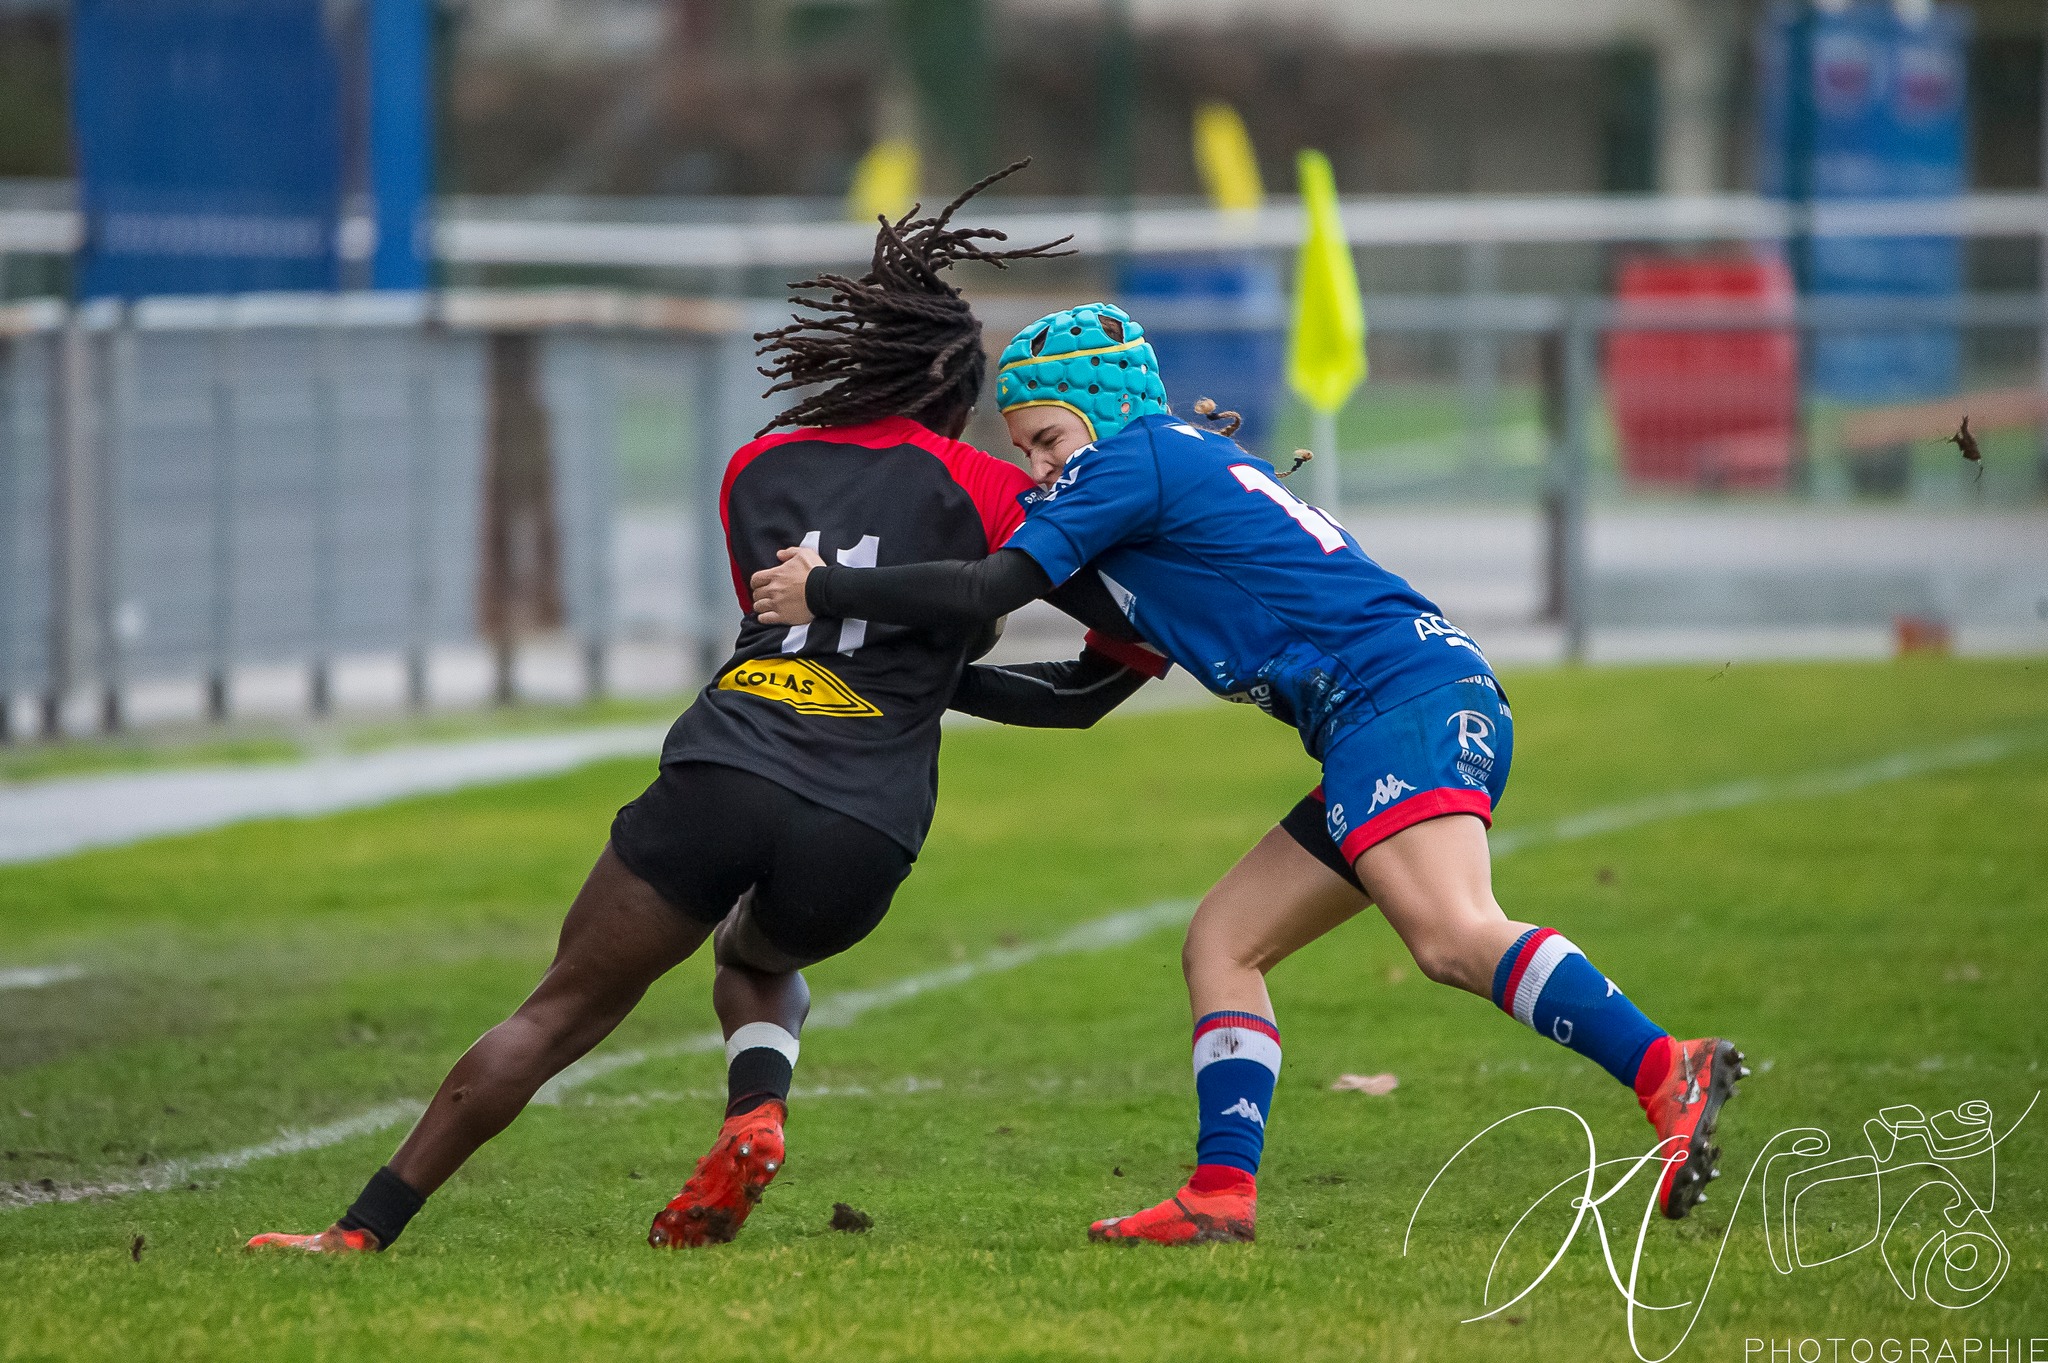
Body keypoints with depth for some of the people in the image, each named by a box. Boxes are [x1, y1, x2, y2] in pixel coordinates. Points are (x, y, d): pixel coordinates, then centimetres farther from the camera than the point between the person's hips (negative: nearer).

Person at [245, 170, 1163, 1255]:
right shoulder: (976, 488, 9)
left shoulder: (757, 468, 20)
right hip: (860, 838, 0)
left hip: (720, 781, 0)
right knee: (757, 959, 33)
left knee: (559, 1011, 9)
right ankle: (756, 1112, 2)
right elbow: (1136, 642, 3)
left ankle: (361, 1231, 4)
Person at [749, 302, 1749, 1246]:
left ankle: (1668, 1077, -43)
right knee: (1220, 945, 11)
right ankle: (1221, 1194, 2)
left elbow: (986, 592, -6)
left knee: (1454, 937, -28)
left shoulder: (1129, 458, 1)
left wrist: (823, 592, 3)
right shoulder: (1199, 460, 29)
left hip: (1400, 696, -10)